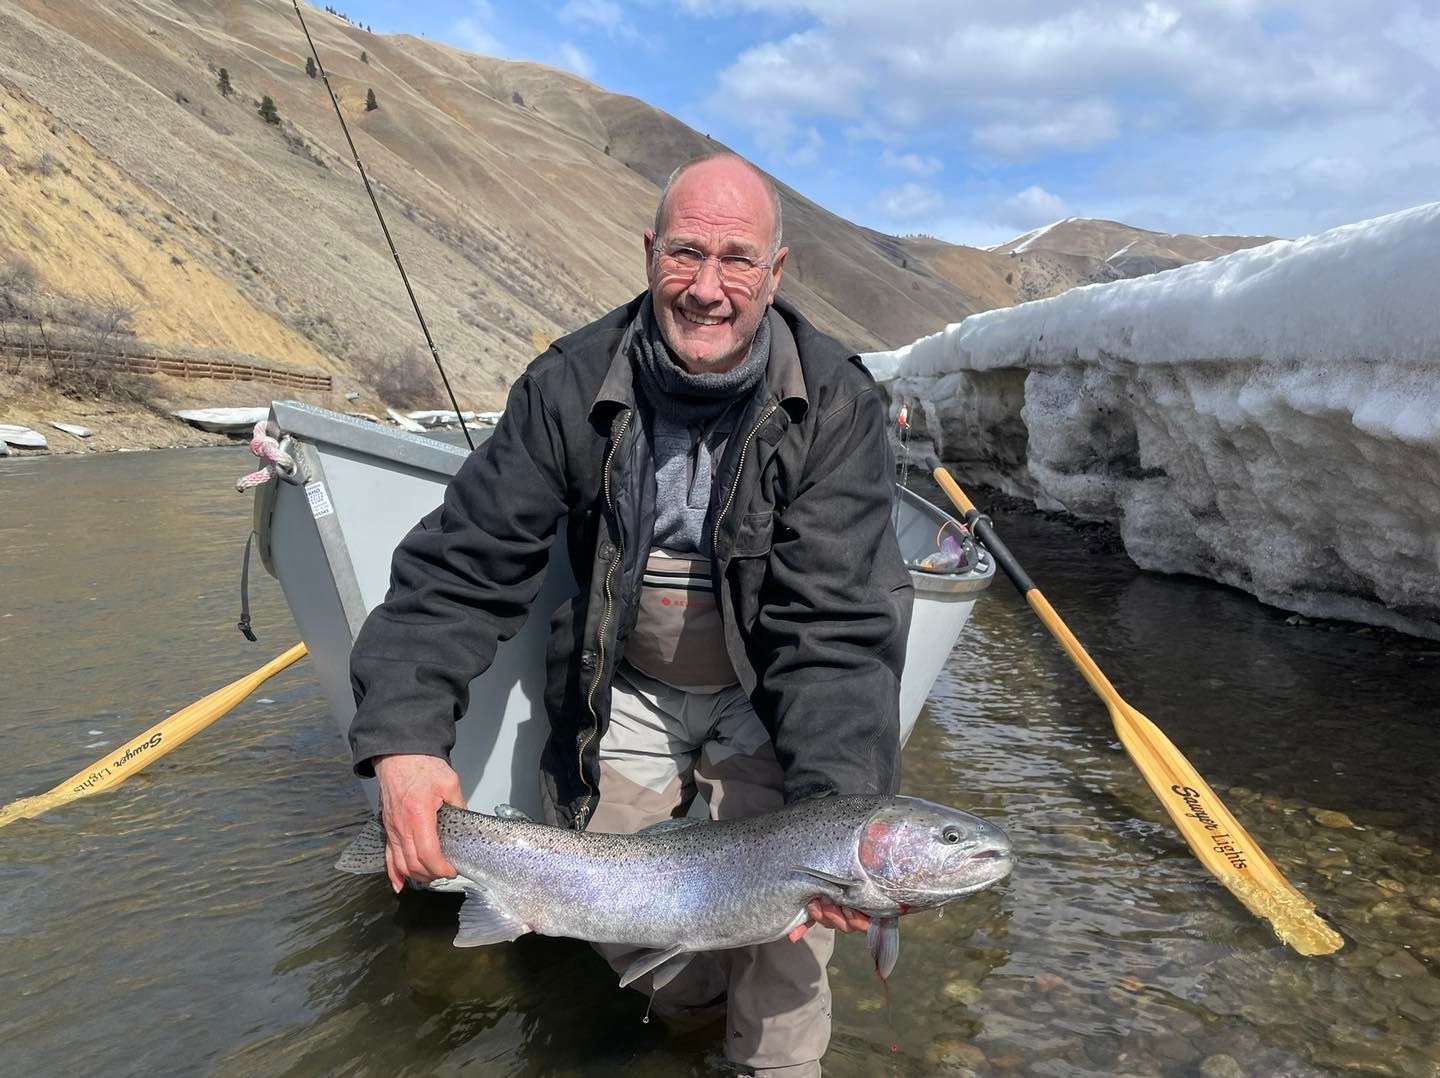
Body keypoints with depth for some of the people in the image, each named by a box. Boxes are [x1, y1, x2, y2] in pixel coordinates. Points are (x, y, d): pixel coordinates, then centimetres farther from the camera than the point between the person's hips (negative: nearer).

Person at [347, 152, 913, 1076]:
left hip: (764, 696, -1)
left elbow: (837, 624, -25)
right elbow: (466, 564, -16)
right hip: (626, 693, 2)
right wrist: (404, 733, -30)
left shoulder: (836, 406, -20)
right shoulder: (572, 386, -15)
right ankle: (698, 988, 38)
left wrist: (837, 799, -39)